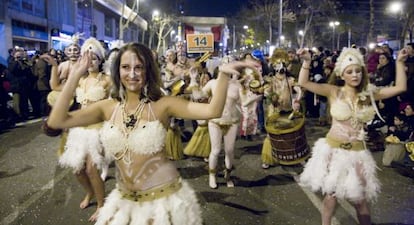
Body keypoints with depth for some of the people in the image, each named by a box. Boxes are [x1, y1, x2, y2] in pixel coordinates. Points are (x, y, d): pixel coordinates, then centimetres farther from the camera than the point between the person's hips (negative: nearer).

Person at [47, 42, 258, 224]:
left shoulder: (162, 105, -12)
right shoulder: (108, 107, -2)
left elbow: (212, 111, -23)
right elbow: (56, 121, -8)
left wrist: (223, 74, -36)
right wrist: (75, 76, -10)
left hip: (164, 198, -3)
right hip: (124, 200, 4)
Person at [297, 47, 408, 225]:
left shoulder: (368, 95, 1)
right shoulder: (334, 92, -7)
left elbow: (400, 87, -2)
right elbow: (303, 83, -16)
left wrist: (399, 62, -4)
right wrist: (307, 62, -27)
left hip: (357, 152, 2)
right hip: (333, 150, -2)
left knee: (360, 198, 12)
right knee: (331, 194, 13)